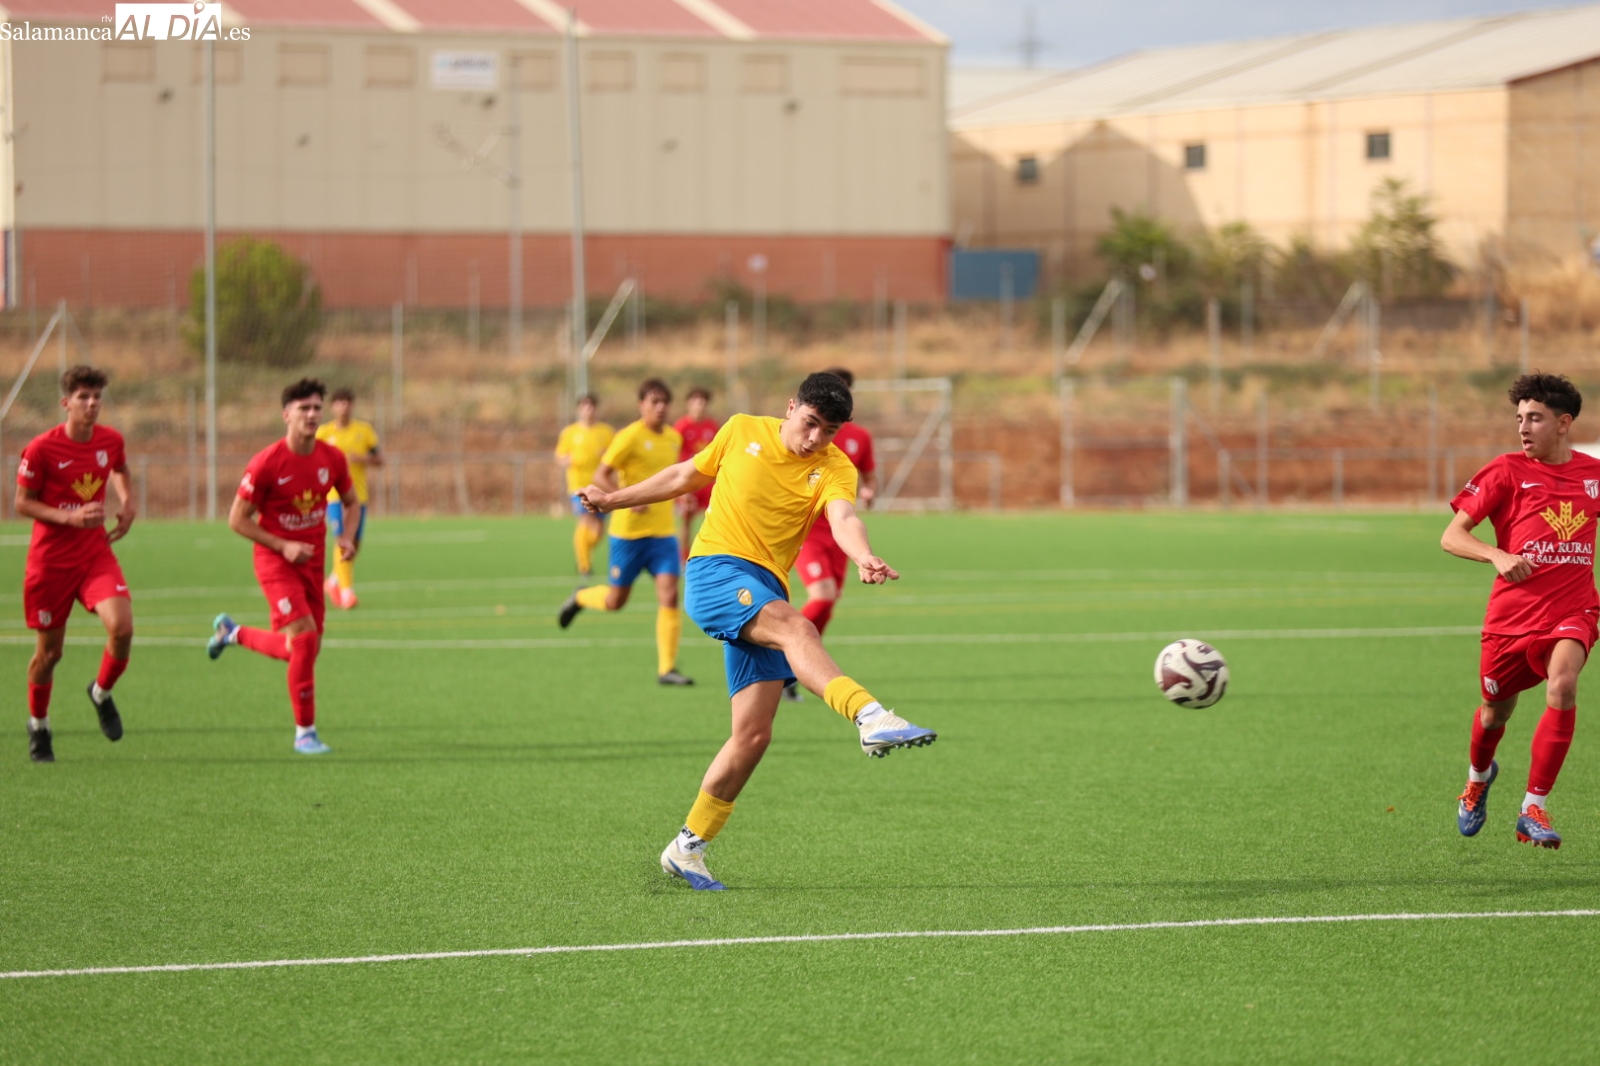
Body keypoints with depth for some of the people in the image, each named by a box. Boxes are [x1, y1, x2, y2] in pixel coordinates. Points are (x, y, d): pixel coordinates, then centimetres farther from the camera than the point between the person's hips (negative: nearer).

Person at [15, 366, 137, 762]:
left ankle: (102, 693, 11)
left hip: (95, 554, 3)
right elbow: (23, 504, -8)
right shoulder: (41, 449, -14)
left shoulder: (111, 441, -1)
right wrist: (70, 517, -21)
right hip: (50, 561, -3)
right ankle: (38, 725, 32)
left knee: (122, 627, -20)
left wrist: (129, 504, 4)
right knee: (49, 649, 6)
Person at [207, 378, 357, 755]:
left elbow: (351, 501, 15)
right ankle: (305, 732, -7)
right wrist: (283, 546, -18)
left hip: (312, 561, 6)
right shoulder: (267, 463, -17)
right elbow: (237, 519, -11)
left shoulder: (332, 458, -2)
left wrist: (347, 535, -5)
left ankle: (232, 632, 40)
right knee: (304, 637, -19)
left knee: (299, 649, 11)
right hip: (275, 560, -6)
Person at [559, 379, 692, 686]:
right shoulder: (630, 436, -12)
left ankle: (667, 668, -6)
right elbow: (600, 475, -14)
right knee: (615, 601, 6)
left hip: (663, 531, 5)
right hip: (629, 531, -5)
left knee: (669, 594, -10)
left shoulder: (674, 438, 8)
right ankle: (581, 598, 40)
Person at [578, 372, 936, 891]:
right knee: (795, 628, -33)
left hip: (765, 591, 3)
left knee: (754, 734, -3)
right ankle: (871, 716, -54)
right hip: (715, 571, -3)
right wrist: (616, 499, 30)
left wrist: (865, 559, -41)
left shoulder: (834, 469, 3)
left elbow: (844, 519, -19)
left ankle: (688, 848, 11)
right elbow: (687, 475, 22)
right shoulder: (742, 431, 6)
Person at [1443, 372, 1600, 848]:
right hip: (1513, 611, 0)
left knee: (1562, 684, -28)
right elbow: (1452, 536, -7)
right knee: (1496, 710, 15)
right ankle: (1477, 778, 53)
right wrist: (1498, 556, -24)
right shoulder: (1507, 471, -4)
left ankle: (1534, 810, -21)